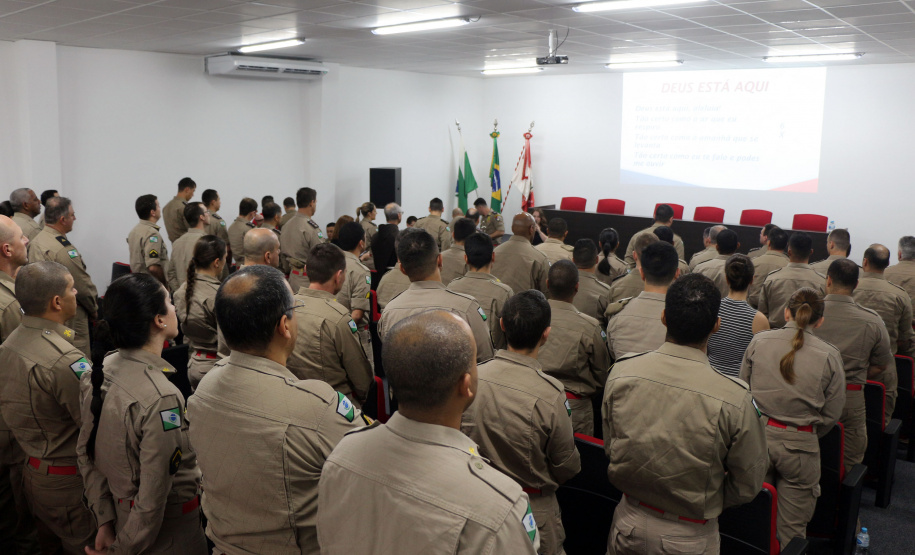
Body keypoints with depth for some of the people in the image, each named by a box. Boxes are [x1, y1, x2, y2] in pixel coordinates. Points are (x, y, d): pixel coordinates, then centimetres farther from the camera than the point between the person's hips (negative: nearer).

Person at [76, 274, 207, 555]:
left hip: (120, 513, 7)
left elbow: (87, 453, 1)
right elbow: (152, 497, -26)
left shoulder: (97, 374, -7)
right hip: (170, 532, -7)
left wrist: (105, 521, 7)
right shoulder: (161, 398, -31)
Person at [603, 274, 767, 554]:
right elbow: (748, 486, -11)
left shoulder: (620, 373, -17)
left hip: (628, 523, 3)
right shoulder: (734, 399, -26)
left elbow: (610, 447, -1)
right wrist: (705, 500, 6)